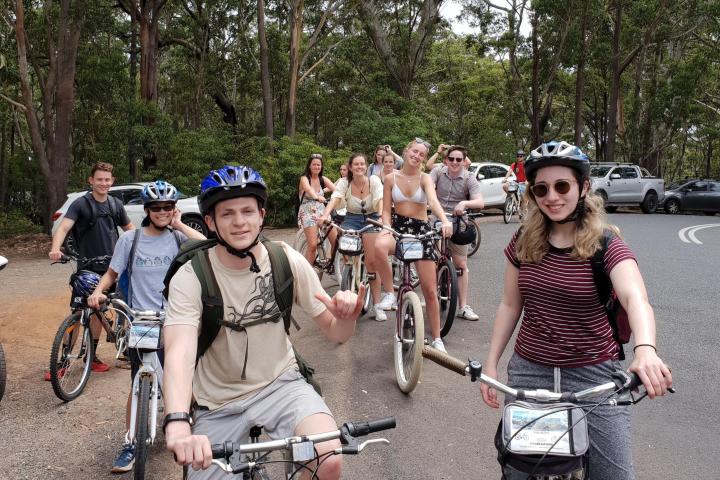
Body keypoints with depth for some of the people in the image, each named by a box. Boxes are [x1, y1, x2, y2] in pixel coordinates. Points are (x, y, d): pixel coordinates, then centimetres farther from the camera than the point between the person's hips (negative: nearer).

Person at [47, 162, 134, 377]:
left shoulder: (116, 204, 6)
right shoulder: (81, 204, -7)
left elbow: (129, 228, 18)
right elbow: (64, 227, -20)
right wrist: (55, 248, -39)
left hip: (109, 267, 4)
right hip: (86, 268, -3)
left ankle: (91, 356, 26)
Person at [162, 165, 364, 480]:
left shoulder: (288, 262, -11)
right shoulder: (190, 278, -16)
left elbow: (335, 333, -4)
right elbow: (179, 351, -32)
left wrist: (346, 318, -29)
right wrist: (178, 424, -50)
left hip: (279, 383, 0)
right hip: (217, 403, 1)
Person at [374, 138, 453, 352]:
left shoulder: (425, 178, -1)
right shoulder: (391, 178, 2)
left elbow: (433, 201, -21)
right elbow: (386, 210, 2)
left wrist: (445, 221, -41)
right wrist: (387, 228, -19)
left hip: (421, 230, 0)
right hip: (398, 226, 0)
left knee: (430, 290, 1)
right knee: (379, 246, -40)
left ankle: (436, 339, 17)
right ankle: (389, 293, -19)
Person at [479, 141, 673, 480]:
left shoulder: (606, 244, -10)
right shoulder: (523, 242, 0)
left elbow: (635, 298, -28)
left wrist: (645, 349, -47)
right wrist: (490, 363, 4)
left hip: (594, 374, -2)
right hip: (529, 370, 3)